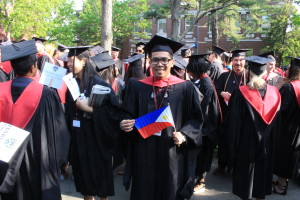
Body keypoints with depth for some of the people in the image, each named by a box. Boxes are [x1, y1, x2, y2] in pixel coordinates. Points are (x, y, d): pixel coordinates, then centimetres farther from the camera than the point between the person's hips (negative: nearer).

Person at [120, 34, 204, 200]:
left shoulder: (185, 88, -3)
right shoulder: (137, 87, 3)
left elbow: (195, 119, 1)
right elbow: (128, 115, 7)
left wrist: (184, 135, -15)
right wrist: (124, 123, -14)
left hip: (172, 154, -1)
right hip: (144, 153, 2)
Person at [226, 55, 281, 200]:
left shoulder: (241, 93, -19)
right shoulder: (274, 92, -7)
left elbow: (233, 122, -15)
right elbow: (277, 122, 3)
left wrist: (233, 144, -3)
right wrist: (272, 141, 16)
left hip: (246, 141, -3)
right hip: (267, 143, 4)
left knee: (245, 169, 13)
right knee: (263, 168, 21)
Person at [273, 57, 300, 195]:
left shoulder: (288, 87, -21)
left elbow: (280, 107, -20)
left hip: (286, 128, -6)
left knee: (283, 154, 7)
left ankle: (281, 185, 17)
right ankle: (284, 181, 32)